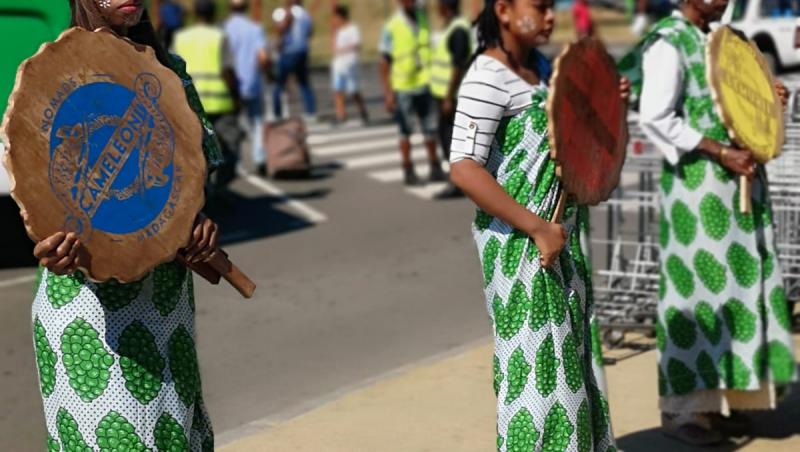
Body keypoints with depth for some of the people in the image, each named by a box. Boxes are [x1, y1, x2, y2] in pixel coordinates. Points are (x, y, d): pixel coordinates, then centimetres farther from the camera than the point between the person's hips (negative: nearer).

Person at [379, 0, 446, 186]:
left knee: (431, 128, 8)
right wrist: (387, 92, -13)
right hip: (402, 87, -4)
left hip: (424, 83, 4)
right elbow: (384, 62, -9)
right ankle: (408, 171, 17)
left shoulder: (424, 17, 2)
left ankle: (435, 168, 19)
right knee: (405, 131, 8)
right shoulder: (392, 27, -12)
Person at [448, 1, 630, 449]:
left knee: (571, 356, 17)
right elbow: (465, 169, -25)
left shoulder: (541, 66, 10)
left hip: (560, 236, 9)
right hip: (520, 244, -9)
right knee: (537, 365, -2)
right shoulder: (489, 77, -17)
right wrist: (537, 229, -24)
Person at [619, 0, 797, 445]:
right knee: (697, 282, -6)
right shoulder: (668, 44, -10)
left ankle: (722, 395, 19)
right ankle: (683, 407, 4)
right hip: (697, 183, -9)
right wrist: (721, 152, -20)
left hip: (738, 178, 9)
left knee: (742, 277, 9)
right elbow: (655, 117, -19)